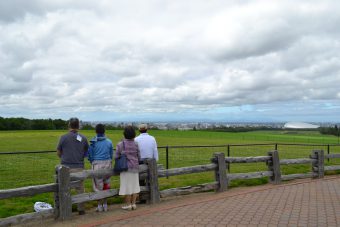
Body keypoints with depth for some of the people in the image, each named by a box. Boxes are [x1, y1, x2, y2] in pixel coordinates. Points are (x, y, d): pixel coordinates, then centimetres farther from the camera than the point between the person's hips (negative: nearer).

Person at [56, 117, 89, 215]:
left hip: (66, 167, -2)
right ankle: (81, 209, 17)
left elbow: (58, 153, 5)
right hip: (79, 167, 2)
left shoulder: (64, 137, -5)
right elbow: (87, 152, 10)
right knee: (80, 189, 11)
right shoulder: (83, 138, 1)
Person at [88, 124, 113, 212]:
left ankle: (100, 206, 12)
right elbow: (111, 155, 6)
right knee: (106, 185, 12)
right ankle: (105, 205, 19)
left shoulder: (93, 142, -7)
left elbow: (90, 155, -1)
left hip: (97, 165, -2)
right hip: (107, 164, 3)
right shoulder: (109, 142, -1)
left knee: (98, 186, 6)